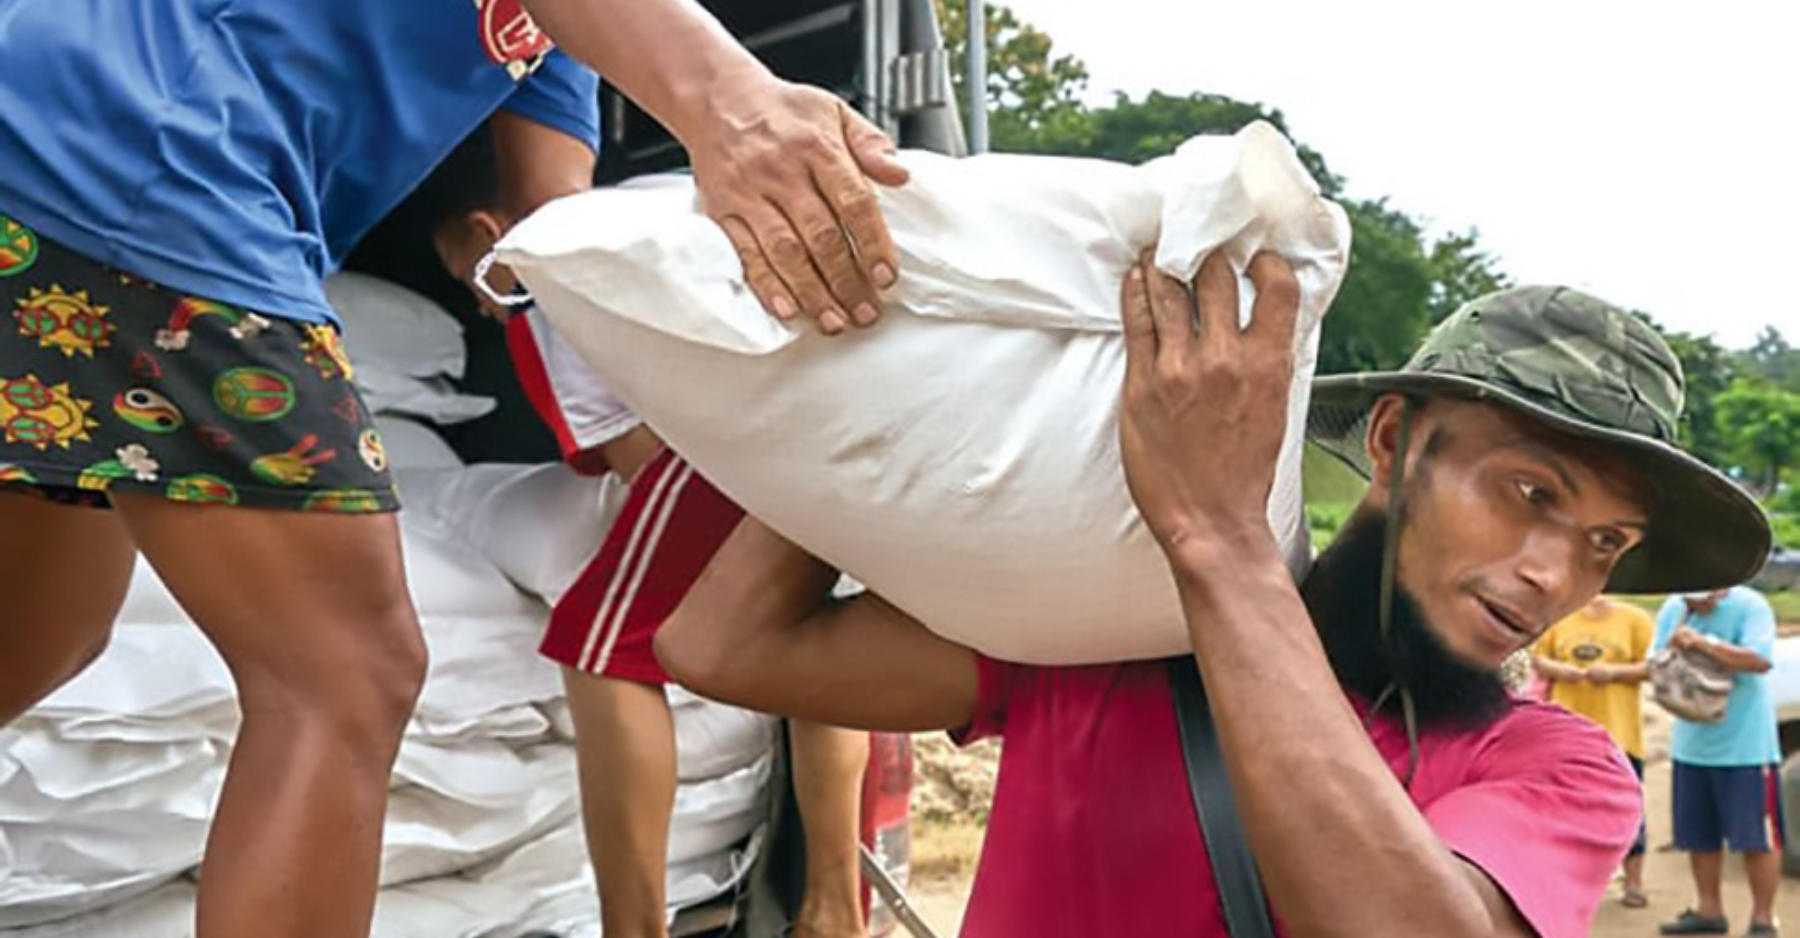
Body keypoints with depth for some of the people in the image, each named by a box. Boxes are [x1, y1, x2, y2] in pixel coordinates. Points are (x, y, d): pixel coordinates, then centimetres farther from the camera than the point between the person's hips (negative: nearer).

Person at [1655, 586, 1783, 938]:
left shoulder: (1750, 606, -10)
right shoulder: (1673, 609, 5)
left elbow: (1759, 660, -22)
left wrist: (1704, 642, -27)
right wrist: (1673, 647, -15)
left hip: (1746, 746, -5)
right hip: (1691, 745, 5)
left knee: (1757, 837, -1)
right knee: (1699, 836, 13)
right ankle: (1709, 910, 27)